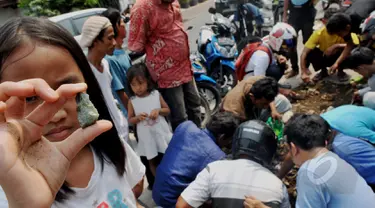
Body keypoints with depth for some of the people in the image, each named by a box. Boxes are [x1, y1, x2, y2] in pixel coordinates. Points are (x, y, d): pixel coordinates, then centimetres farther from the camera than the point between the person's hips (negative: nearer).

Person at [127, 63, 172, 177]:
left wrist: (158, 110, -18)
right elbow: (130, 120, 0)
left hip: (161, 132, 1)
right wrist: (138, 117, -20)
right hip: (146, 136, 0)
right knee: (152, 161, 14)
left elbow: (167, 110, 1)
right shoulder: (132, 101, -7)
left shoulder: (156, 94, -7)